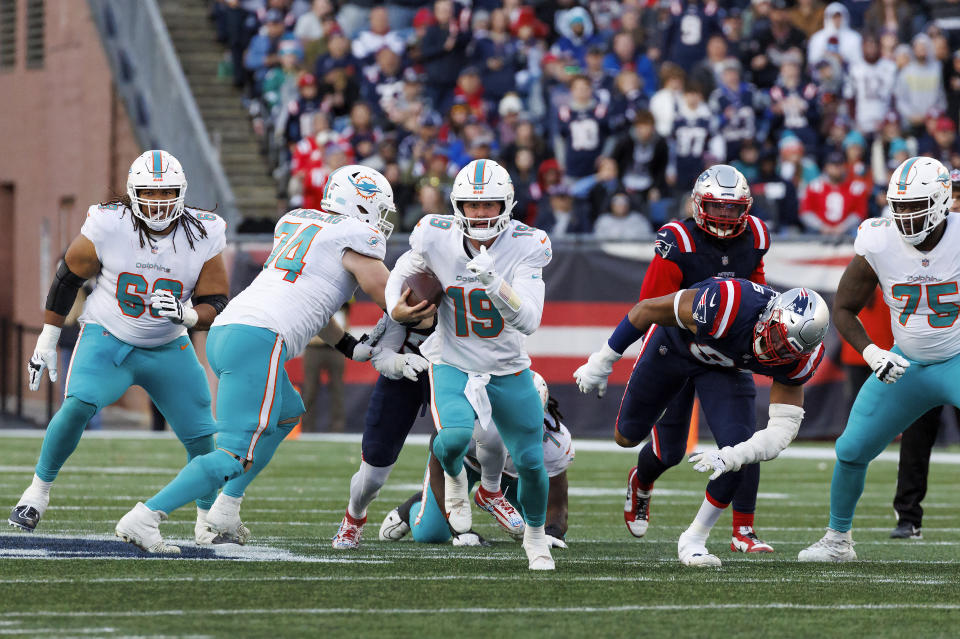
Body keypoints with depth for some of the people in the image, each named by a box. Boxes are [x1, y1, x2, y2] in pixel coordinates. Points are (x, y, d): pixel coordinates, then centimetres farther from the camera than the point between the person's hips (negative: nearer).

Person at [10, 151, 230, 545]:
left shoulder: (203, 238, -13)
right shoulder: (107, 228, -18)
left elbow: (216, 306, -7)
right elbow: (67, 279, -3)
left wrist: (186, 314, -30)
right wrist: (46, 341, 2)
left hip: (168, 349, 2)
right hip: (107, 338, -2)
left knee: (201, 436, -2)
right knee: (78, 407, -27)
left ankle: (208, 520, 21)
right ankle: (39, 490, -8)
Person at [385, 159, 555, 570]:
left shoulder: (526, 247, -18)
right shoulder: (437, 238, -14)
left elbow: (529, 321, -27)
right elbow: (402, 273, 9)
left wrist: (495, 284, -43)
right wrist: (395, 311, -10)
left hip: (508, 371, 1)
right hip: (452, 366, -1)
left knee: (530, 461, 4)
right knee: (454, 437, -30)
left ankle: (535, 534, 36)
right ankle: (454, 476, 9)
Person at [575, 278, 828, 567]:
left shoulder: (799, 359, -32)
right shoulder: (728, 306, -46)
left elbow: (783, 428, -27)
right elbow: (647, 309, -31)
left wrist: (730, 457, -45)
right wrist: (601, 363, -21)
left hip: (725, 367, 2)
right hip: (673, 345, -2)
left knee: (737, 453, -18)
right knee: (628, 436, 12)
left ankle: (693, 540, 1)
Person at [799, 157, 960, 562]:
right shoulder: (878, 246, -14)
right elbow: (843, 309, -1)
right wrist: (870, 353, -17)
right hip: (905, 364, 3)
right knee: (852, 450, 3)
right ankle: (837, 540, 26)